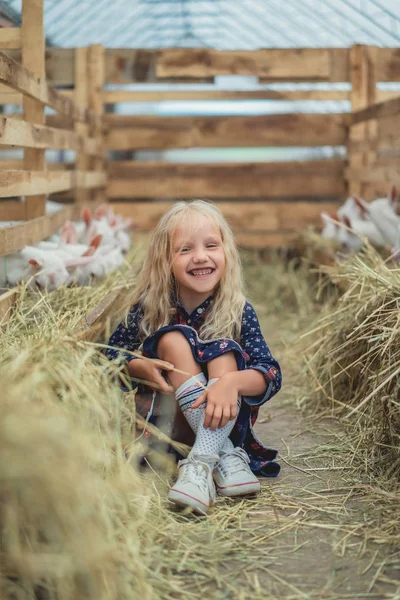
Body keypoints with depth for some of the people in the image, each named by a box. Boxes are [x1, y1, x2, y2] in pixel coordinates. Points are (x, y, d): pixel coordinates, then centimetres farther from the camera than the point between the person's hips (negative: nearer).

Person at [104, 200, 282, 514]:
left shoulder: (239, 311, -12)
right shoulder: (150, 306, -9)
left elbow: (271, 374, -21)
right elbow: (112, 351, 0)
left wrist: (232, 381, -43)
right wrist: (142, 367, -23)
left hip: (221, 417, 0)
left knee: (224, 349, -25)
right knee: (172, 338, -23)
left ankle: (201, 462, -41)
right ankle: (227, 455, -32)